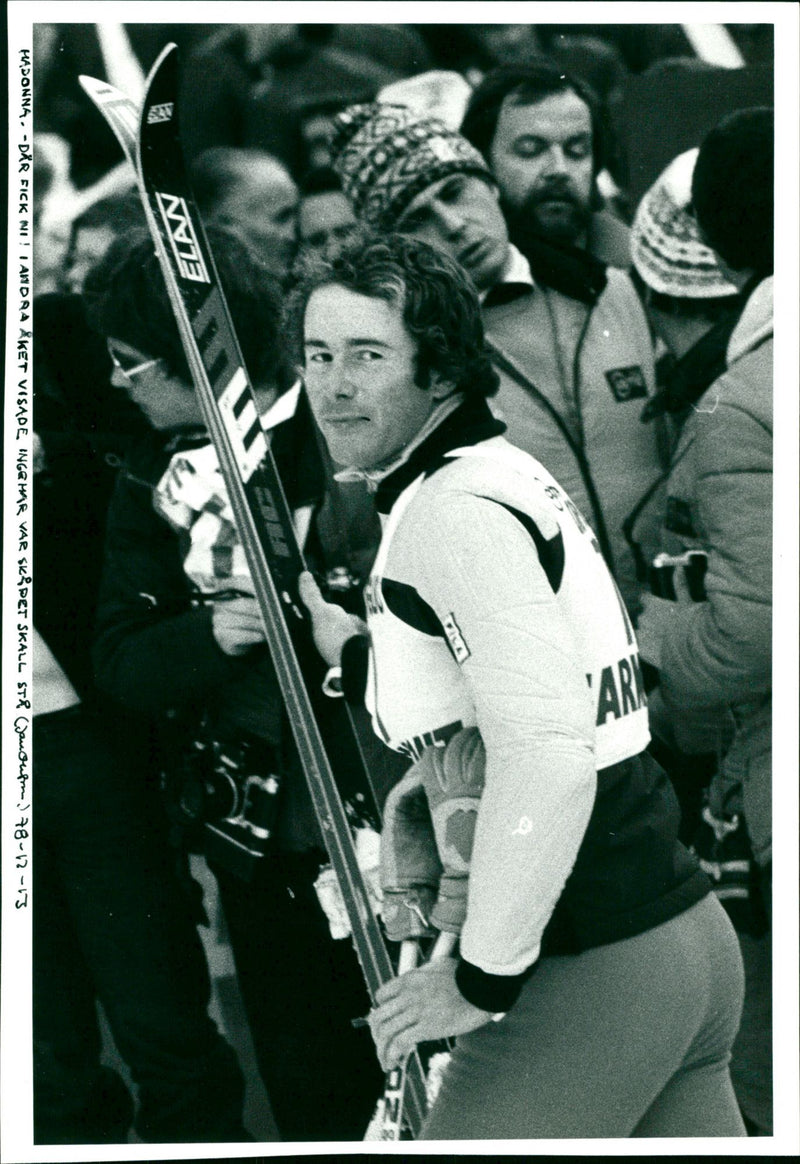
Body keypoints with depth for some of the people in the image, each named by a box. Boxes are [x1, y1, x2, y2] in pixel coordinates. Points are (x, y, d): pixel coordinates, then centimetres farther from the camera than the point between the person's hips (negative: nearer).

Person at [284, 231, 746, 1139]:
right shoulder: (500, 473, 15)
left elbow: (547, 751, -25)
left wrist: (483, 979, -18)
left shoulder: (458, 510, -15)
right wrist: (356, 653, 22)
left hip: (594, 977, -10)